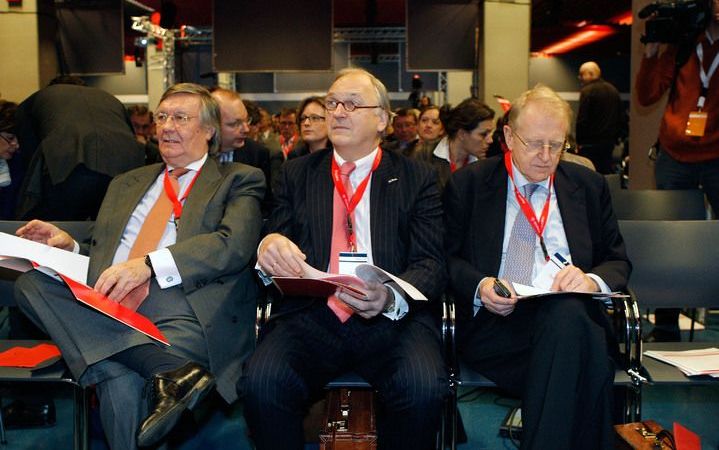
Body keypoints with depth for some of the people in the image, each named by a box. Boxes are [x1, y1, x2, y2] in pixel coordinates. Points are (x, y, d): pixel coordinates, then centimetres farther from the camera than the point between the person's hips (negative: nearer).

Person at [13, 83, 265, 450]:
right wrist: (69, 246, 7)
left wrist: (150, 264, -20)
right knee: (31, 283, -24)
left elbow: (235, 244, -9)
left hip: (183, 313, -6)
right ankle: (171, 371, -34)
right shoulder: (125, 184, 29)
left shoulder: (238, 181, 11)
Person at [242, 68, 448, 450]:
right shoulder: (297, 173, 18)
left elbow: (431, 264, 2)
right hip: (311, 314, 1)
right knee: (262, 382, -28)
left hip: (391, 318, -1)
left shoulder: (418, 178, 11)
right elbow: (276, 245, 12)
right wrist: (268, 246, -15)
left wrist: (392, 297, -21)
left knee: (423, 387, -30)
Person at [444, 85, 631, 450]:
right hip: (491, 324, -2)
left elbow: (618, 262, 18)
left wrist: (593, 280, -7)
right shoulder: (468, 184, 11)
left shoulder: (589, 186, 18)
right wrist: (480, 285, -12)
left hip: (572, 316, 3)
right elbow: (448, 258, 10)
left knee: (567, 312, -37)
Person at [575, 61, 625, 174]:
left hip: (591, 143, -7)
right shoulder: (613, 90, 13)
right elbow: (622, 117, 16)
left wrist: (579, 141, -7)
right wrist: (615, 137, 19)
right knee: (606, 171, 14)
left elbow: (582, 119, -15)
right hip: (610, 142, 8)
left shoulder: (587, 91, -11)